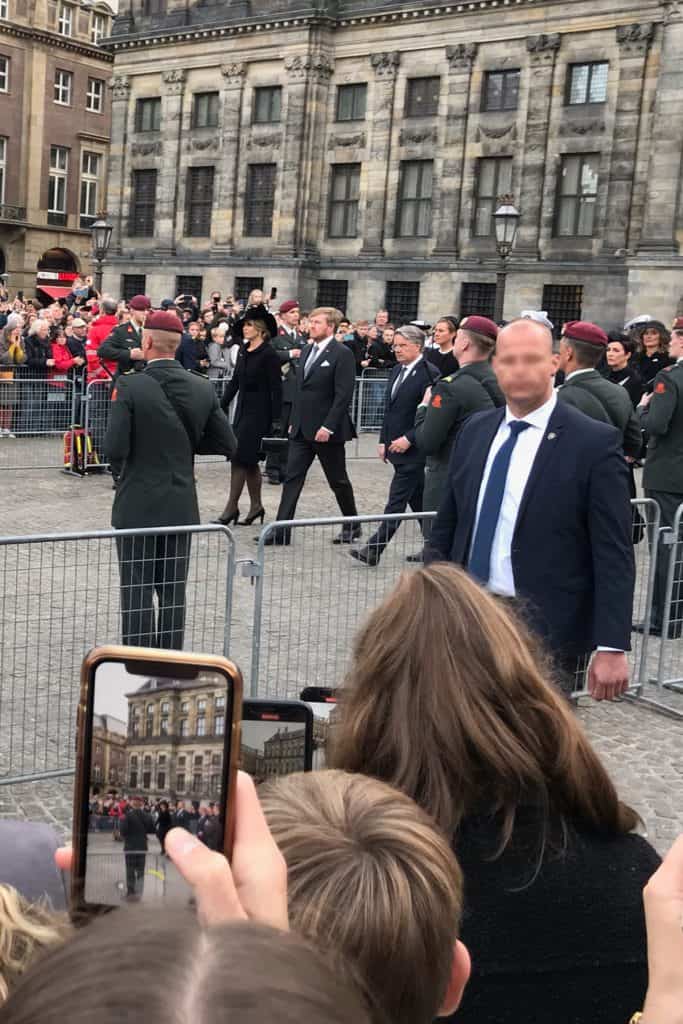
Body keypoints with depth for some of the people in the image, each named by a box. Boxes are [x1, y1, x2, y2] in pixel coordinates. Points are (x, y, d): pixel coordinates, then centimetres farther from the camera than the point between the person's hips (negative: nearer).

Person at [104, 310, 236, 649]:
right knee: (173, 594, 13)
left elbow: (114, 448, -19)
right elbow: (227, 444, 3)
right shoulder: (203, 388, -2)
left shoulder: (131, 386, -15)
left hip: (137, 506, -4)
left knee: (137, 594, 3)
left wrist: (120, 467, 3)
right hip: (181, 507, 4)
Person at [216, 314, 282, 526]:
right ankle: (256, 505, 20)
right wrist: (222, 406, 11)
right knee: (249, 461, 11)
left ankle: (232, 506, -4)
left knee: (240, 457, -9)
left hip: (258, 412, -8)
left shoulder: (268, 354, -12)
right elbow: (235, 382, 15)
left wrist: (276, 419, -16)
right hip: (243, 409, 8)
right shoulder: (243, 351, 10)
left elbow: (276, 388, -13)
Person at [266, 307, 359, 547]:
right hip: (301, 429, 7)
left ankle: (352, 525, 25)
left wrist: (328, 426, -21)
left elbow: (343, 395, -17)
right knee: (292, 478, 1)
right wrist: (293, 421, 13)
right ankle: (282, 530, 1)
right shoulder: (307, 351, 12)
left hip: (326, 430, -7)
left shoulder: (342, 354, -11)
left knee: (338, 481, 7)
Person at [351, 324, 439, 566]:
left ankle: (374, 550, -7)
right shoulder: (397, 370, 13)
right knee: (418, 499, 16)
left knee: (396, 501, -6)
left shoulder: (429, 373, -13)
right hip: (396, 445, 9)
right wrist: (383, 440, 14)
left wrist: (408, 439, -19)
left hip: (413, 449, -8)